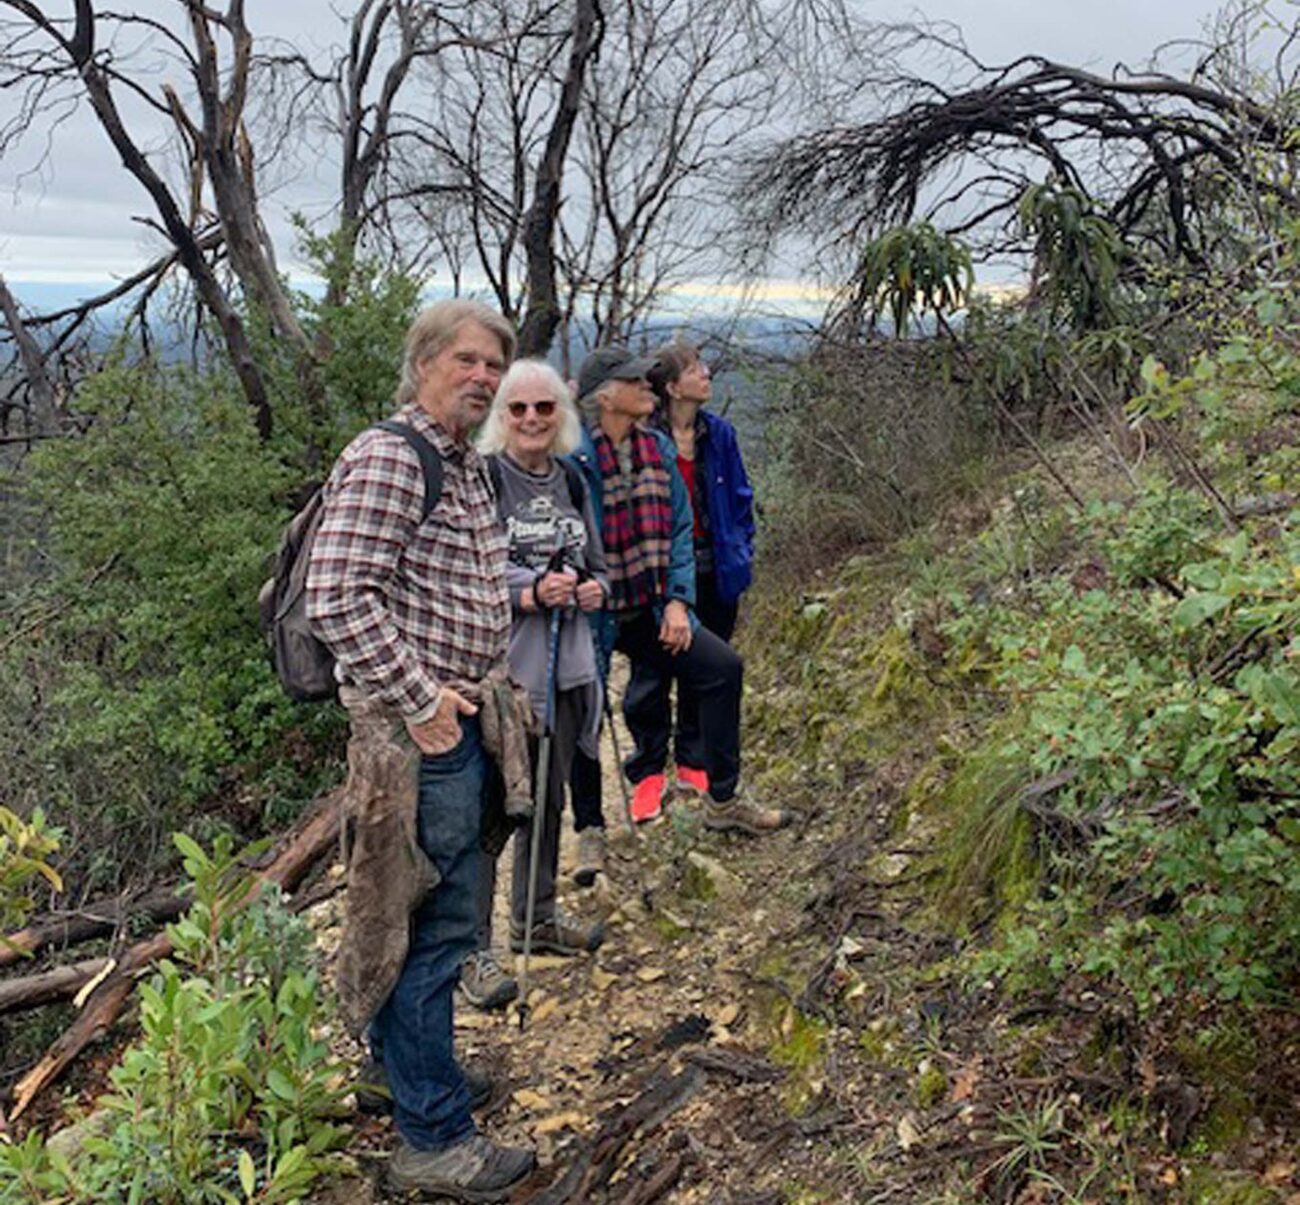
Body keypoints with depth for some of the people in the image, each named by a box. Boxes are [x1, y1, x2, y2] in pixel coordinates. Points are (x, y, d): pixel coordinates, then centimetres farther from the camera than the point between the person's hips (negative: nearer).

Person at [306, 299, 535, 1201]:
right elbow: (337, 599, -24)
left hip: (462, 715, 10)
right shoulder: (387, 457, -16)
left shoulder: (469, 465, 15)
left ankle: (406, 1057, 39)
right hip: (418, 726, -10)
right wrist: (419, 697, -21)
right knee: (439, 920, -3)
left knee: (435, 915, 21)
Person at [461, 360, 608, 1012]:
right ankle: (471, 949, 7)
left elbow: (594, 559, 23)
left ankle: (537, 918, 36)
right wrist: (529, 592, -24)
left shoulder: (571, 481, 12)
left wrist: (594, 587, 1)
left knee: (548, 798, 19)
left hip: (565, 668, 7)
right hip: (500, 669, -7)